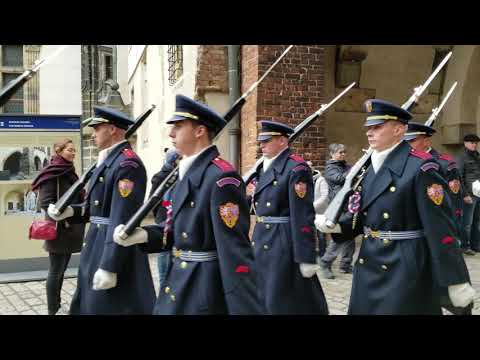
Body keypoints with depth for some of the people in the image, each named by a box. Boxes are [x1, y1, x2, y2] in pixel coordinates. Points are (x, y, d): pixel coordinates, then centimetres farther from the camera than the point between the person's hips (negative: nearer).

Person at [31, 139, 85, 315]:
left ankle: (57, 306, 25)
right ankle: (53, 311, 9)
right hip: (59, 230, -8)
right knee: (56, 271, 0)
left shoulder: (70, 172, 14)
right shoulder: (52, 172, -12)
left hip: (71, 230, 8)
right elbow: (45, 202, -18)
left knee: (61, 270, 15)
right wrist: (62, 220, -22)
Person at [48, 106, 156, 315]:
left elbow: (122, 218, -24)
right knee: (89, 305, 20)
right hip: (98, 244, 10)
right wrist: (70, 211, 0)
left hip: (115, 253, -10)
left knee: (110, 308, 1)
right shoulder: (108, 161, 13)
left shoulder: (127, 163, -19)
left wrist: (109, 267, -26)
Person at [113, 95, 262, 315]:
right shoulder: (186, 173, 9)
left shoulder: (221, 178, -21)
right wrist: (143, 235, -4)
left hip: (205, 295, -9)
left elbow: (236, 251, -25)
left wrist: (245, 310, -26)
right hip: (178, 284, 9)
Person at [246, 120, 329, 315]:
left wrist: (306, 258, -21)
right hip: (262, 240, 8)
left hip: (284, 244, -8)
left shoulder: (296, 168, -15)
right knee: (263, 298, 19)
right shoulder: (264, 166, 11)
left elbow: (303, 216, -20)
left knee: (285, 302, 3)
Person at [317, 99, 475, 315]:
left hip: (406, 270, -7)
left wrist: (457, 282, -15)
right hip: (368, 266, 8)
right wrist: (335, 225, -3)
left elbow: (441, 228, -17)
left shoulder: (420, 168, -15)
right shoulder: (371, 168, 9)